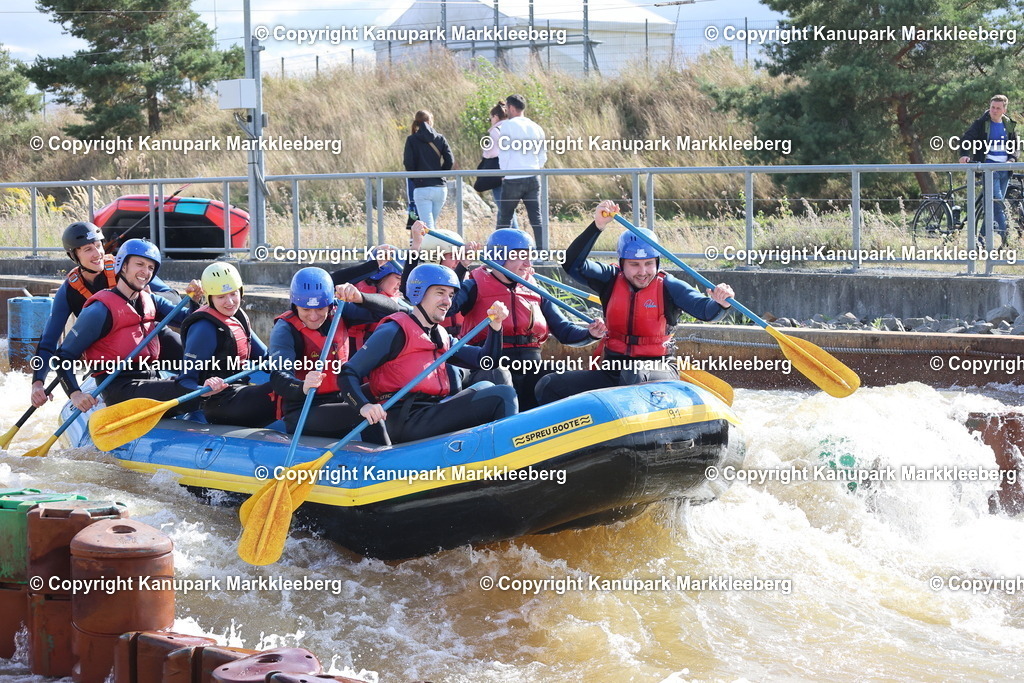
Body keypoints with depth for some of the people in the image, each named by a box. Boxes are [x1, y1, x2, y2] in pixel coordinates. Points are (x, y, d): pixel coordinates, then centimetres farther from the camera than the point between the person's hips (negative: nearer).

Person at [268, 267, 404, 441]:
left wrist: (359, 298, -21)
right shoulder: (285, 329, -9)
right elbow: (279, 380, -24)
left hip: (340, 403, 6)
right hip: (301, 416, -6)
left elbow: (392, 309, -1)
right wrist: (303, 388, -47)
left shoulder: (338, 314, 6)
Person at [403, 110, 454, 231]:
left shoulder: (412, 140, 0)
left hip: (421, 188, -3)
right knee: (432, 224, 17)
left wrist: (414, 178, 10)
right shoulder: (440, 138, 6)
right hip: (440, 188, 3)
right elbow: (450, 161, 0)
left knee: (428, 227, -7)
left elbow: (409, 163, -7)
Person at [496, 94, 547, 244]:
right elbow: (543, 156, 13)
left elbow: (503, 153, -7)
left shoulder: (507, 125, -7)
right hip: (533, 179, 5)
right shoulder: (536, 128, 10)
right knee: (536, 218, 3)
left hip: (512, 180, -5)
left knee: (504, 218, 5)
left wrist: (505, 171, 6)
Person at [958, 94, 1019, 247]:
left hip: (1004, 169, 5)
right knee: (997, 202, -16)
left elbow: (1016, 145, 17)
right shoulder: (982, 123, -2)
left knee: (994, 205, 6)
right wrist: (965, 155, -29)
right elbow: (966, 139, -10)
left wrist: (1011, 159, -3)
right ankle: (1004, 237, -18)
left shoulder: (1009, 125, 12)